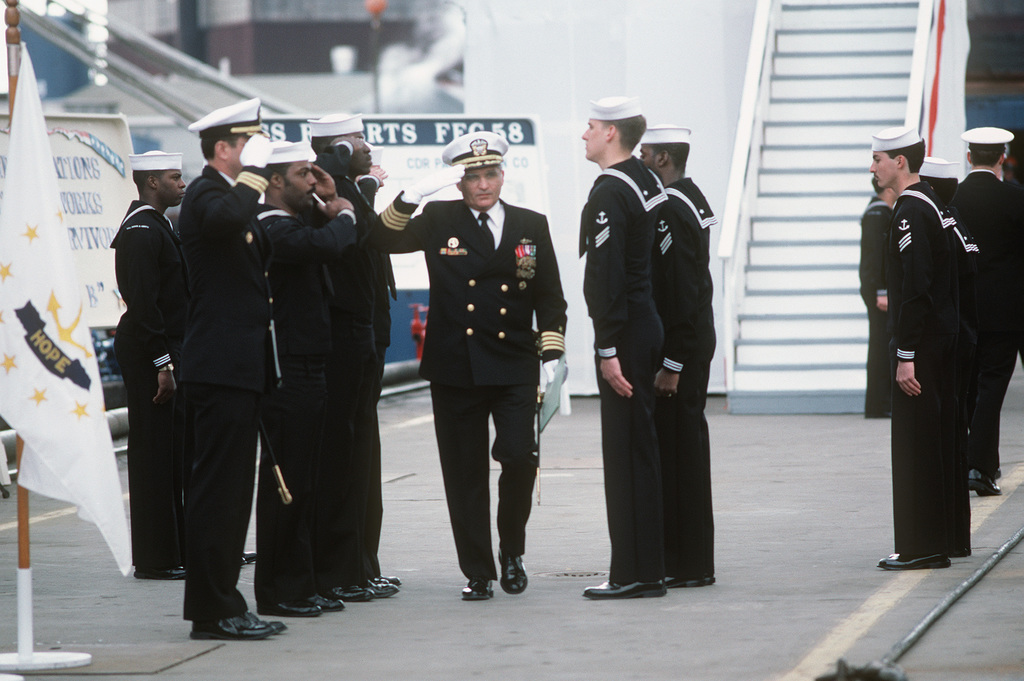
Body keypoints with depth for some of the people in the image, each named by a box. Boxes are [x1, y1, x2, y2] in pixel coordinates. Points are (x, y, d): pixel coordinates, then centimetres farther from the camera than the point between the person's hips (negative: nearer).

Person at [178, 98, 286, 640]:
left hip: (240, 367, 10)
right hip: (222, 366, -10)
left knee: (230, 491, 12)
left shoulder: (235, 194, 21)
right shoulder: (204, 195, -11)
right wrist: (254, 170, -21)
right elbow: (229, 217, -35)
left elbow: (263, 255, 32)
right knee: (217, 488, -9)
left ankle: (220, 603, 16)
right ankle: (213, 611, -7)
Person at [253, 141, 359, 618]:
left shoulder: (293, 226, 17)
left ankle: (299, 587, 19)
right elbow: (330, 245, -32)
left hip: (306, 373, 11)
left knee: (300, 485, 13)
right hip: (288, 376, -11)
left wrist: (330, 204, 10)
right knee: (283, 483, -5)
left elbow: (345, 244, 22)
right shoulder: (273, 230, -16)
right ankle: (277, 592, -1)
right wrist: (342, 213, -12)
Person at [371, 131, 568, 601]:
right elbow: (384, 240, -8)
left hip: (513, 368, 0)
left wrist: (551, 356, 2)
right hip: (455, 371, 0)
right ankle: (478, 573, 12)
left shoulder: (531, 226, 9)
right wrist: (413, 196, -21)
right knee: (465, 475, 2)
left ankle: (511, 551, 11)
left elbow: (550, 299, 12)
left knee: (519, 457, -13)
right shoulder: (439, 221, 5)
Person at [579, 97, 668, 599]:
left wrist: (608, 351, -21)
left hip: (625, 337, -10)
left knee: (626, 451, -6)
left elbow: (608, 275, -21)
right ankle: (649, 567, 18)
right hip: (648, 327, 10)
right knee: (642, 449, 13)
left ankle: (634, 573, -5)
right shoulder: (647, 182, 13)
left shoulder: (610, 193, -16)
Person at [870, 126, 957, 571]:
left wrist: (906, 357, -21)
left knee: (914, 445, -6)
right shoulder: (931, 205, 14)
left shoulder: (911, 212, -16)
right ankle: (938, 541, 18)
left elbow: (915, 288, -21)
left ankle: (920, 547, -5)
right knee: (936, 442, 13)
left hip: (920, 345, -10)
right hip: (941, 341, 10)